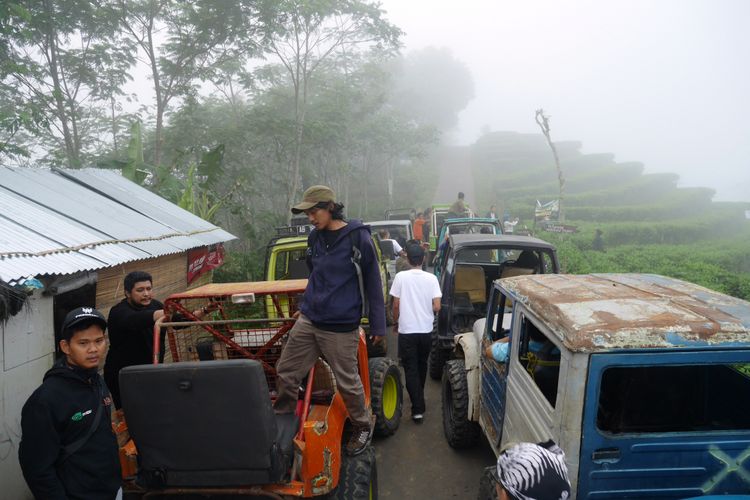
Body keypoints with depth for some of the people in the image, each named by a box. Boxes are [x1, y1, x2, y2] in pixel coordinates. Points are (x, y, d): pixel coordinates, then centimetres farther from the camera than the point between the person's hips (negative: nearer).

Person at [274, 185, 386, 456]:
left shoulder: (357, 237, -9)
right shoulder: (315, 238, 9)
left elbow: (372, 282, -5)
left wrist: (378, 324, -4)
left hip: (341, 327, -6)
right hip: (308, 320, 6)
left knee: (348, 383, 5)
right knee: (285, 373, 7)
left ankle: (363, 427, 30)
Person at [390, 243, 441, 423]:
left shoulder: (401, 277, -9)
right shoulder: (431, 278, -5)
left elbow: (396, 305, -5)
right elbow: (436, 307, -7)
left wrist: (396, 322, 12)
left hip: (406, 330, -2)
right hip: (426, 330, 3)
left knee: (410, 369, 2)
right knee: (422, 365, 21)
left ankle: (418, 409, -3)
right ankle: (419, 398, 39)